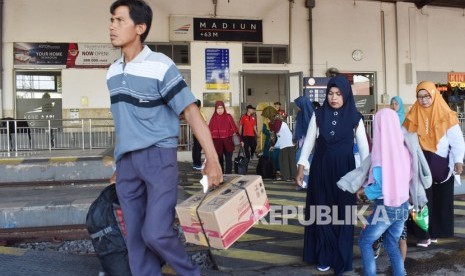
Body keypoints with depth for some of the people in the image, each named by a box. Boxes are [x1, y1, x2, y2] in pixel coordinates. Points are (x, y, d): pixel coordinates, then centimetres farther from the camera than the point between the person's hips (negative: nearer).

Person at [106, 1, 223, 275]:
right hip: (126, 163, 7)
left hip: (159, 158, -6)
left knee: (155, 232, -11)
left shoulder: (160, 66, -10)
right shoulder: (112, 72, 11)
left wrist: (212, 160, -18)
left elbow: (191, 112, -13)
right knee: (135, 238, 8)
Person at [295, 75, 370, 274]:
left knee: (342, 213, 4)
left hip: (344, 170, -1)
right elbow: (309, 141, 3)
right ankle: (324, 256, 20)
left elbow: (363, 147, -1)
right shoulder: (318, 115, 0)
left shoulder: (355, 117, -2)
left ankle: (341, 259, 17)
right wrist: (301, 167, -1)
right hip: (321, 169, 1)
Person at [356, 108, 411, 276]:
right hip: (403, 205, 6)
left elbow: (380, 186, -20)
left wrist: (364, 191, -4)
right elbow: (408, 176, 11)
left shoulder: (380, 152, -18)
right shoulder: (403, 149, -1)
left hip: (385, 207, -6)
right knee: (392, 245, 19)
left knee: (365, 241, 13)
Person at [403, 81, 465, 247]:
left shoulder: (446, 115, -4)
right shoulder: (413, 116, 2)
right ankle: (424, 234, 6)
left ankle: (437, 231, 20)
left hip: (441, 164, -1)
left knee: (441, 198, 7)